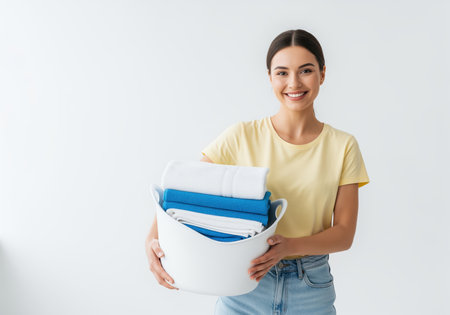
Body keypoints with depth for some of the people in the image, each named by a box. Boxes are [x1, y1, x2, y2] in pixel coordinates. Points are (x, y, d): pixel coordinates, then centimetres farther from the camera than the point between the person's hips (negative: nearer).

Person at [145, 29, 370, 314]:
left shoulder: (343, 146, -3)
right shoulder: (241, 137, -6)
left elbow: (344, 233, -5)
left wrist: (290, 246, -22)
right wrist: (154, 240, -25)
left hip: (311, 292, 1)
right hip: (243, 289, 0)